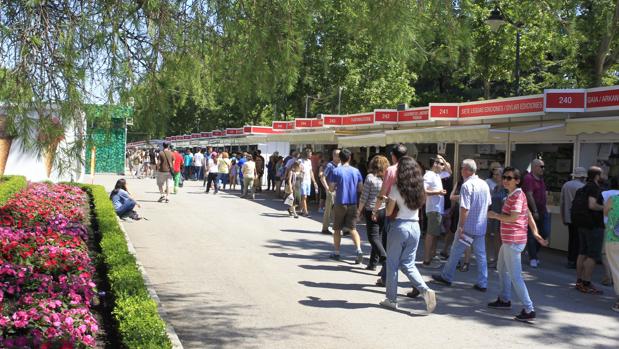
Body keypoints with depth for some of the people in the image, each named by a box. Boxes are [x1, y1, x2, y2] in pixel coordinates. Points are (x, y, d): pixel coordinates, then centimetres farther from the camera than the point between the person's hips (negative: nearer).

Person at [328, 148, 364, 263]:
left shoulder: (336, 171, -7)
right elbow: (360, 188, 8)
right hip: (353, 203, 3)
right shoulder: (356, 171, 3)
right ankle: (359, 250, -13)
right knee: (352, 228, 6)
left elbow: (331, 188, -7)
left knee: (337, 229, 11)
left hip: (340, 203, -3)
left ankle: (336, 253, 17)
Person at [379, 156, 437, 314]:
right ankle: (425, 290, -8)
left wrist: (388, 202, 15)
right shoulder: (420, 188, 5)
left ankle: (392, 299, 15)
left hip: (400, 226, -5)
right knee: (408, 264, 13)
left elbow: (389, 212, -4)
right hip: (415, 227, 5)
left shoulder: (396, 188, -9)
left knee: (392, 264, 9)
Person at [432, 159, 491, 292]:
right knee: (481, 255, 8)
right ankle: (482, 283, 9)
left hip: (468, 227, -6)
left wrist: (461, 227, -17)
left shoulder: (467, 185, -17)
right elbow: (488, 204, 17)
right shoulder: (484, 184, 6)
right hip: (481, 227, 7)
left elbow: (465, 208, -21)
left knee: (455, 252, 8)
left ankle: (446, 277, 20)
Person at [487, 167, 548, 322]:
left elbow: (513, 218, -26)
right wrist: (535, 233, 13)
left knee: (515, 276, -10)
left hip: (513, 242, -11)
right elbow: (528, 214, 17)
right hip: (508, 240, 11)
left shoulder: (517, 196, -18)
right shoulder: (514, 195, 14)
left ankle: (529, 310, -8)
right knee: (502, 268, 25)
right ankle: (504, 299, 39)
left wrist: (495, 215, -12)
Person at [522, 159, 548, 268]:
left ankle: (532, 252, 28)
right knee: (532, 235, -2)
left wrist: (545, 209, 16)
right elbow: (529, 195, -19)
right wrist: (535, 211, -21)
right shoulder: (529, 178, -13)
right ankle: (533, 258, 5)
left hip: (542, 211, 9)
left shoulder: (540, 178, 14)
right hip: (532, 211, -8)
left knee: (544, 233, 10)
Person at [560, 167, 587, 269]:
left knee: (571, 238, 16)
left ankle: (570, 260, 19)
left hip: (568, 217, 7)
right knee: (577, 240, -1)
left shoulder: (566, 185, 9)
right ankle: (573, 261, -1)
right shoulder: (582, 187, -12)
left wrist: (563, 217, 19)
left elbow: (561, 202, 12)